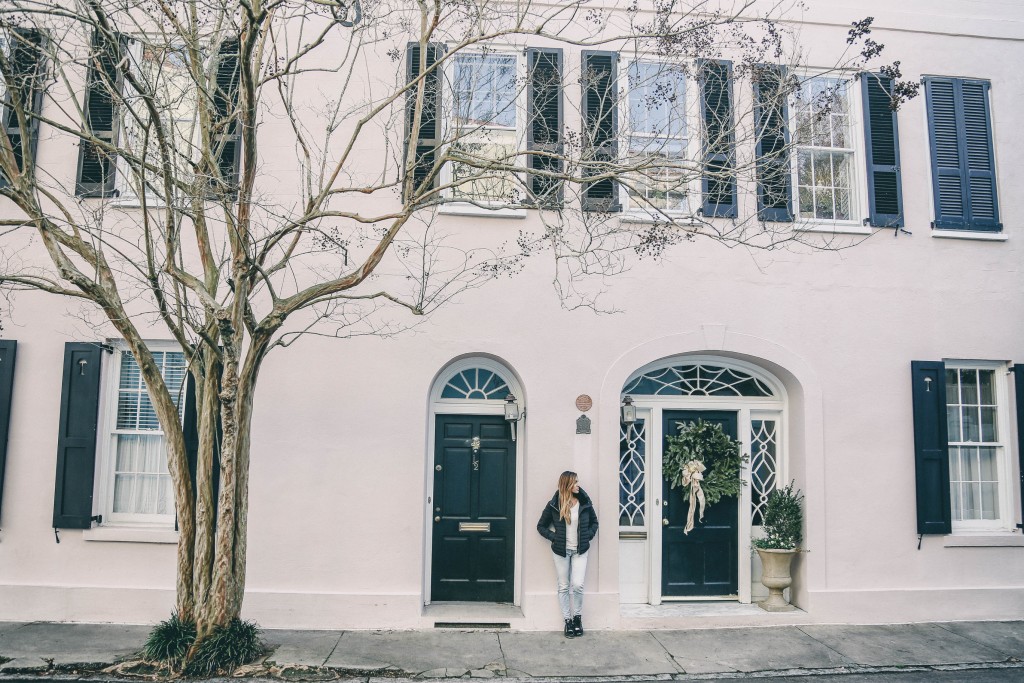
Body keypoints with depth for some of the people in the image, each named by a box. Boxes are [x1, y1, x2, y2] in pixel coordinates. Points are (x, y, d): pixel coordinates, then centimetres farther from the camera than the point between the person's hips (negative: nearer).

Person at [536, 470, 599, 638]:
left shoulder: (585, 502, -1)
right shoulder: (554, 505, -5)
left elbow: (594, 522, 13)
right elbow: (541, 526, 5)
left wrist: (588, 536, -1)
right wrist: (554, 537, -7)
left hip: (580, 551, 0)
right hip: (561, 551, 0)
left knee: (577, 585, -8)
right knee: (563, 587, 6)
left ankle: (577, 617, 14)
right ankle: (568, 621, 18)